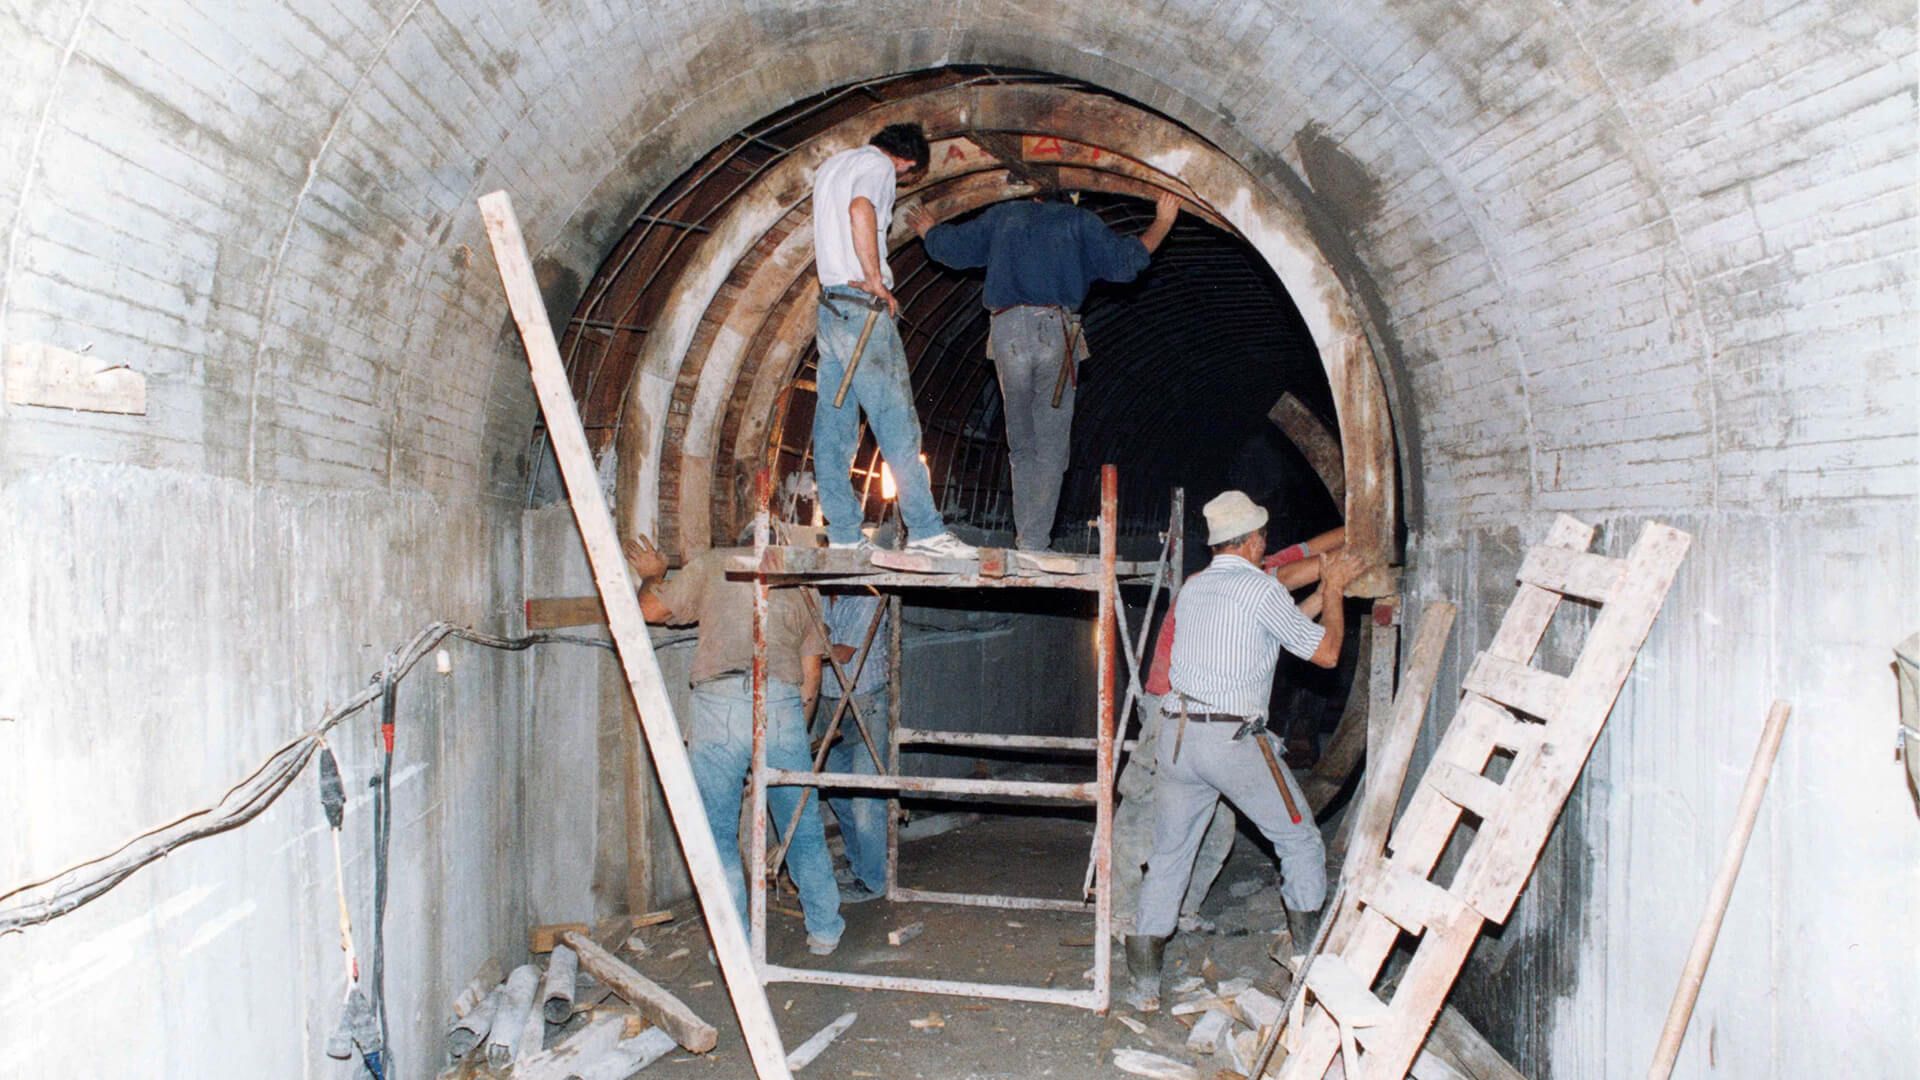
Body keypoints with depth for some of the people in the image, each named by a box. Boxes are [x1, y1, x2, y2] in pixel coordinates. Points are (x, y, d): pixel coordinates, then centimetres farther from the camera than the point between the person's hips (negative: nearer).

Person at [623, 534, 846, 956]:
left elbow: (653, 609, 17)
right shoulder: (799, 585, 21)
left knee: (717, 833, 9)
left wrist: (651, 575, 36)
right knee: (804, 828, 17)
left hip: (719, 704, -3)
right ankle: (824, 931, 27)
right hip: (782, 707, 3)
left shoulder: (713, 563, 13)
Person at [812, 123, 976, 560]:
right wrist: (875, 281, -20)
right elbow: (860, 209, -25)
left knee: (834, 420, 5)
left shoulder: (831, 165, 23)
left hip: (829, 304, 9)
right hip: (862, 304, -9)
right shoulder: (878, 165, -4)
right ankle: (925, 529, -10)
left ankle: (844, 533, 5)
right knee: (896, 418, -9)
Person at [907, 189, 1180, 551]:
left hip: (1007, 331, 2)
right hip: (1054, 331, -2)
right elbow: (1124, 262, 6)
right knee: (1050, 448, 1)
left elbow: (950, 246, 21)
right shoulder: (1079, 221, 12)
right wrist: (1162, 223, 20)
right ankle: (1034, 543, -5)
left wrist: (928, 229, 43)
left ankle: (1025, 538, 10)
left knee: (1021, 446, 13)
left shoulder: (1003, 216, 18)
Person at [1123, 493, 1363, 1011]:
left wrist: (1325, 589, 33)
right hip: (1233, 738, -6)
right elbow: (1326, 652, 1)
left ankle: (1143, 984, 10)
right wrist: (1334, 589, 14)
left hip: (1175, 734, 6)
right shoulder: (1261, 588, -6)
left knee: (1168, 857, 11)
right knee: (1300, 840, 14)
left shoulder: (1192, 587, 15)